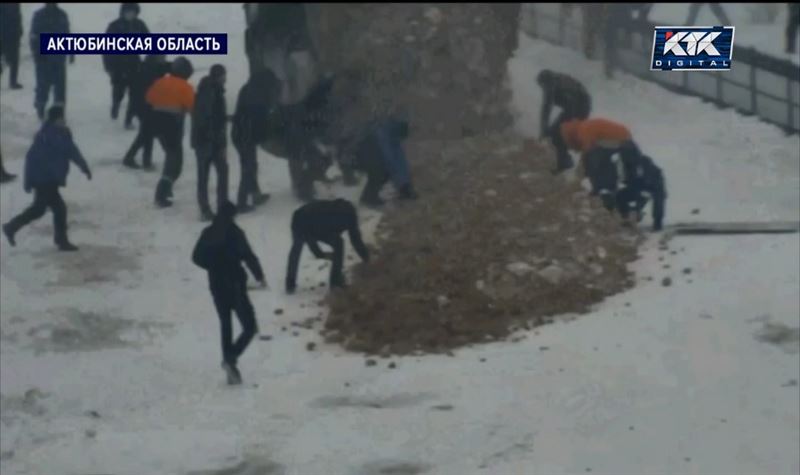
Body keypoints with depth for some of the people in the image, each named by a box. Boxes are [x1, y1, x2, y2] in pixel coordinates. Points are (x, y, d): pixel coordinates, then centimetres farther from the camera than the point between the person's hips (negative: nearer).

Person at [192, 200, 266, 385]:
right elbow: (248, 256, -18)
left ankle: (231, 369, 18)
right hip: (235, 285, -6)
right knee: (250, 327, 0)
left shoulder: (208, 233, 3)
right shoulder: (234, 233, -12)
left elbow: (197, 257, 8)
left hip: (216, 285, 6)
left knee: (226, 325, 18)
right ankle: (231, 358, -21)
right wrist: (259, 276, -5)